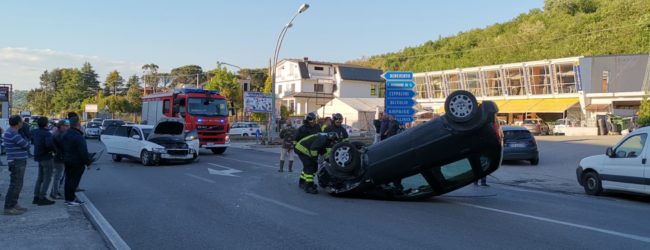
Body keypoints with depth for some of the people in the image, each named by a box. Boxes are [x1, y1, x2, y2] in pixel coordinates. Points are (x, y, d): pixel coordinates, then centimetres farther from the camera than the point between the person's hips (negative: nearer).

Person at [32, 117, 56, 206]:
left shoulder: (35, 132, 6)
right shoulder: (47, 133, -20)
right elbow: (49, 144, -34)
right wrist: (54, 150, -16)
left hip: (39, 157, 8)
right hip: (46, 157, -8)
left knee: (40, 178, 18)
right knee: (47, 178, -1)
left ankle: (36, 197, 21)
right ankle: (42, 198, -2)